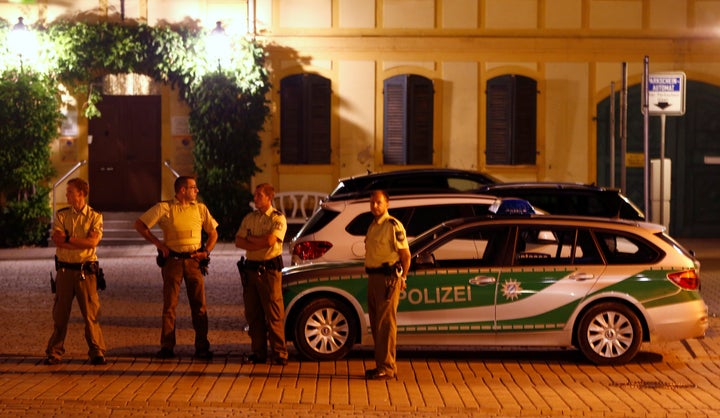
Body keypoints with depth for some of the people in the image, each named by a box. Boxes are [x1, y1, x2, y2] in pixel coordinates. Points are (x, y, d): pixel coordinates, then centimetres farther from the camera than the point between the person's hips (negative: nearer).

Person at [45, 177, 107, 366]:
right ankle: (54, 352, 13)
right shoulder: (61, 215, 8)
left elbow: (93, 242, -13)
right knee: (60, 313, 5)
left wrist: (68, 239, -11)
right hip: (64, 270, 2)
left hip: (86, 270, -2)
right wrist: (82, 243, -14)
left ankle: (96, 352, 6)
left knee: (91, 313, -1)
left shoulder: (95, 216, 2)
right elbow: (57, 240, -7)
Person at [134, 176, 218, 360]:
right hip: (172, 260, -2)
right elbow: (140, 224, 3)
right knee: (169, 304, 0)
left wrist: (206, 251, 3)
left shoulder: (200, 208, 12)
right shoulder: (164, 208, 2)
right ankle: (167, 347, 5)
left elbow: (213, 233, 20)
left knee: (199, 305, -1)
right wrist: (158, 243, -3)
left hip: (194, 260, 2)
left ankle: (202, 347, 4)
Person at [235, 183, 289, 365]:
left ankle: (279, 353, -2)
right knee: (253, 314, 6)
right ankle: (258, 352, 13)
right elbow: (238, 241, 5)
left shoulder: (278, 219, -2)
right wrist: (260, 243, -10)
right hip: (250, 268, 6)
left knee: (273, 314, -6)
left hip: (269, 269, -5)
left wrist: (250, 238, -2)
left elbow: (270, 241, -17)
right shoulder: (249, 218, 14)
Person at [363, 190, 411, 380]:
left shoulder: (393, 226, -10)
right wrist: (370, 275, 15)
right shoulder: (373, 226, 17)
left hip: (388, 278, -9)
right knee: (376, 323, 13)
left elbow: (405, 254, -11)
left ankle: (387, 368, -6)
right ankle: (382, 365, 20)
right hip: (373, 278, 9)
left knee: (386, 323, -8)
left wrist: (402, 278, -10)